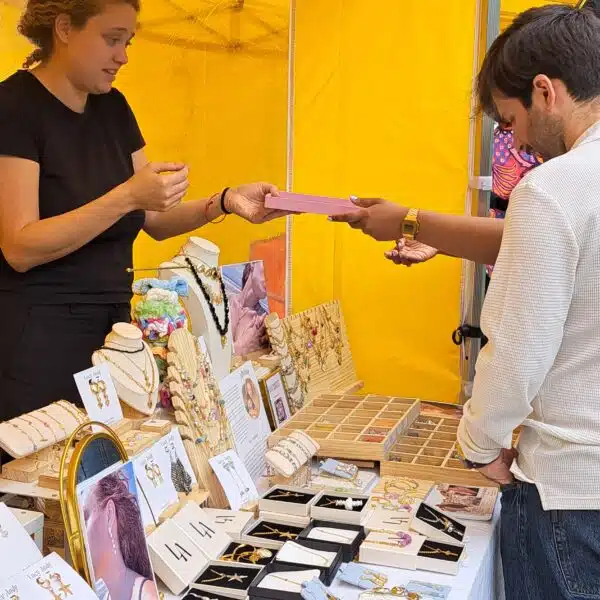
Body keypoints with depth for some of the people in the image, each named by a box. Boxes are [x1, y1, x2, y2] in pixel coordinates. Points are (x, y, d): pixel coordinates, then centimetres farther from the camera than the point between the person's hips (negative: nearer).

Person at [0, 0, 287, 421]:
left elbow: (154, 220, 12)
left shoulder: (113, 107, 9)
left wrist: (224, 203, -5)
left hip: (111, 326, 7)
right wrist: (128, 195, -26)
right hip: (35, 334, -6)